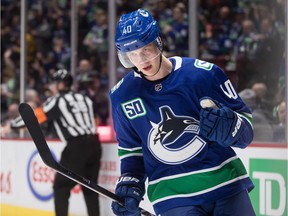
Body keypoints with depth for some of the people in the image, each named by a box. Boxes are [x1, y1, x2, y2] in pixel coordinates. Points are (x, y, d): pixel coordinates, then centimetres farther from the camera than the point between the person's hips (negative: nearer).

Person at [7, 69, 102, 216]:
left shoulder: (57, 101, 0)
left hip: (76, 147, -6)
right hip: (94, 143, 6)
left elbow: (34, 117, 0)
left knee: (61, 186, 3)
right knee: (90, 187, 15)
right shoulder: (85, 99, 18)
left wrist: (12, 125, 8)